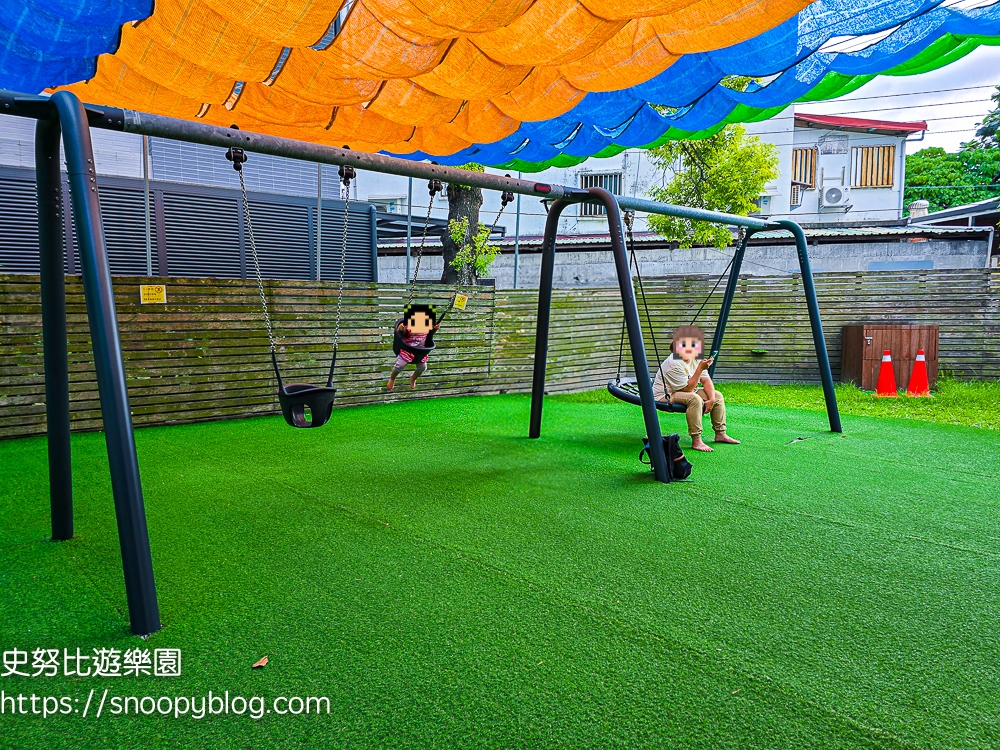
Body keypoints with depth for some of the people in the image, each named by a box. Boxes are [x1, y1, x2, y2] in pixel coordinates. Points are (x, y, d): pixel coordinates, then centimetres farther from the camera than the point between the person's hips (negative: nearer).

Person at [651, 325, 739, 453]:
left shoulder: (695, 358, 0)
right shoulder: (673, 363, -26)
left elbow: (706, 380, 1)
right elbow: (687, 388, -26)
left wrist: (712, 399, -13)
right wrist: (700, 368, -30)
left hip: (685, 392, 10)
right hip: (665, 396, -9)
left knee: (717, 395, 3)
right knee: (695, 399, -35)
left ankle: (720, 434, 10)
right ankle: (696, 441, -31)